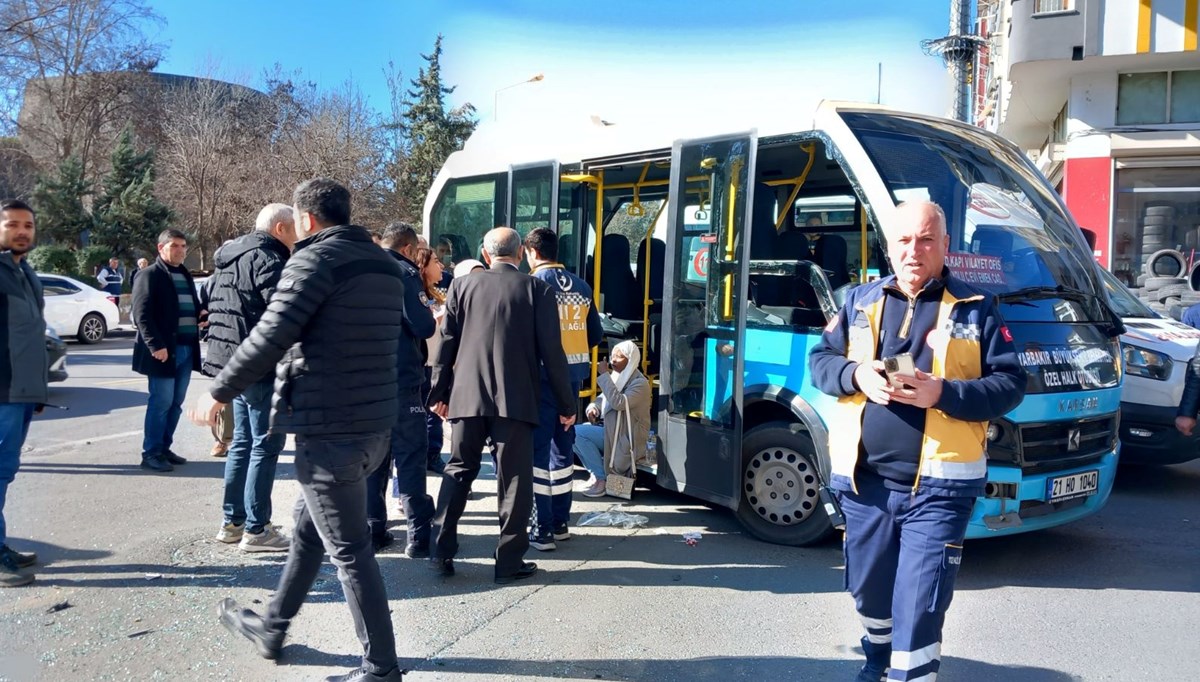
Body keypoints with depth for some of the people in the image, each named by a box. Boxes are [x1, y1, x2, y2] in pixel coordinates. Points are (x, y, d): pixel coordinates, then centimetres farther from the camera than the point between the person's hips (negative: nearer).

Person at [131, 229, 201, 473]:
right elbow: (142, 314, -12)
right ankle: (151, 454, 4)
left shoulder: (186, 275, 19)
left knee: (176, 403, 11)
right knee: (161, 403, -4)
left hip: (186, 349, 7)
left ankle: (164, 448, 20)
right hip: (164, 350, -7)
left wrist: (201, 317, 1)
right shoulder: (150, 275, -4)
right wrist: (156, 345, -20)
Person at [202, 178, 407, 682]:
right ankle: (272, 627, 40)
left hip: (329, 428, -9)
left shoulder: (316, 258, -11)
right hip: (375, 423, 9)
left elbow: (270, 337, -17)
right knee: (308, 525, 23)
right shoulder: (383, 264, 14)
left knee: (349, 549, 0)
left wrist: (219, 392, -5)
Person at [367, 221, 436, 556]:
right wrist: (431, 314, 4)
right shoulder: (405, 274, -9)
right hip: (400, 381, -6)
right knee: (410, 457, -1)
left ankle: (373, 529, 18)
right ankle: (419, 534, -1)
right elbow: (424, 327, -16)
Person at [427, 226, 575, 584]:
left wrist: (439, 392, 15)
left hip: (467, 395, 3)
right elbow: (552, 351, -3)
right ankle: (510, 561, 9)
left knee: (458, 471, 14)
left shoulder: (462, 285, 6)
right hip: (515, 399, -2)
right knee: (513, 478, 4)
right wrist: (566, 403, 3)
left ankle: (442, 552, 15)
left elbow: (447, 343, 6)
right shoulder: (537, 289, -1)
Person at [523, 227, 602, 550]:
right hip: (573, 374, 6)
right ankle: (560, 522, 23)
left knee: (538, 448, -1)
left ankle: (541, 530, 0)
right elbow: (595, 333, 11)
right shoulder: (581, 286, 8)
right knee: (563, 447, 15)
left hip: (543, 374, -6)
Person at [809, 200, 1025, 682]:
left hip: (937, 487, -3)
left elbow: (1010, 384, -3)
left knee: (919, 608, -4)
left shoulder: (976, 308, 0)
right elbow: (819, 361, 10)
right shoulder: (861, 301, 8)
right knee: (868, 588, 22)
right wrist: (855, 375, -12)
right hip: (864, 479, 4)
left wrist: (943, 393, -19)